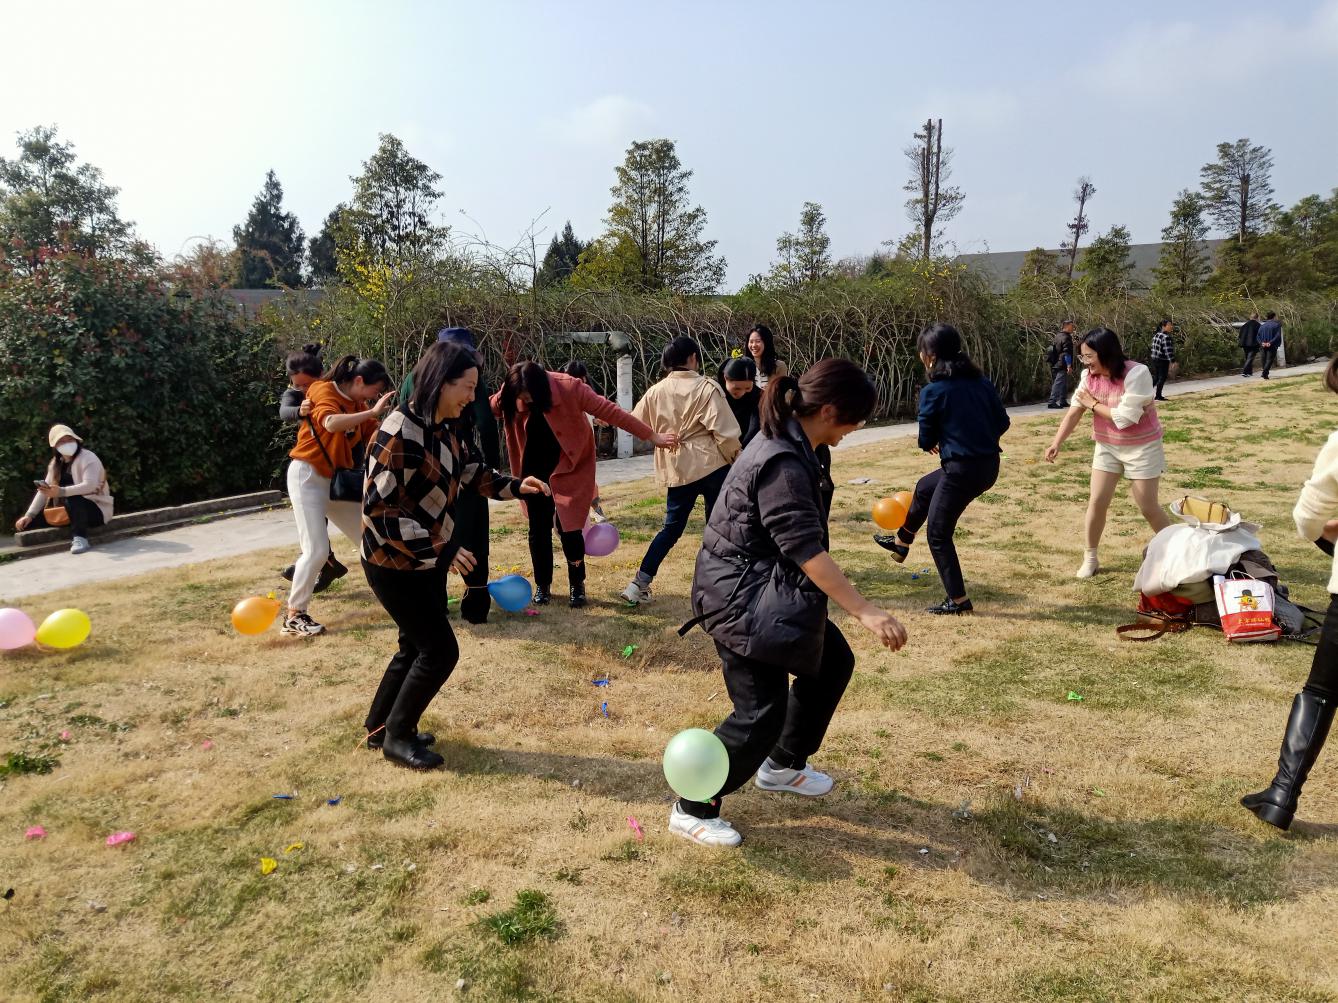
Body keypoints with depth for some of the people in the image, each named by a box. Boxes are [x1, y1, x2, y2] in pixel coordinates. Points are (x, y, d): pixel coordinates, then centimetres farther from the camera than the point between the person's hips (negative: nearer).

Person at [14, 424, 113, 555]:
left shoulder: (88, 458, -12)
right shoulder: (56, 464, 10)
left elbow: (90, 486, -28)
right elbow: (43, 492, 4)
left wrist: (61, 492, -40)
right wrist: (29, 515, -8)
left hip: (95, 509, -7)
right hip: (69, 510, 7)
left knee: (72, 498, -40)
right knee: (23, 523, -2)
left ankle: (80, 538, -35)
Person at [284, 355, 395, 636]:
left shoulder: (359, 406, 8)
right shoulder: (323, 390, -13)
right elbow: (331, 423, -35)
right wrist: (372, 411, -34)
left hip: (337, 480, 7)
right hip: (307, 477, -7)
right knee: (316, 550, -13)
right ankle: (294, 616, 0)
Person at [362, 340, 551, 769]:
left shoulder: (448, 428, 1)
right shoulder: (399, 433, -26)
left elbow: (472, 473, 16)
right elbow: (379, 508, -27)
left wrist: (515, 486, -2)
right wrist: (442, 550, -27)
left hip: (428, 559, 9)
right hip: (395, 563, -9)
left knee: (417, 645, 18)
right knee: (440, 649, -3)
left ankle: (379, 726, 35)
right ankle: (396, 737, 16)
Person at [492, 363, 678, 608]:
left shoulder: (568, 388, -25)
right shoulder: (508, 396, -16)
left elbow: (610, 411, -22)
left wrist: (652, 436, -20)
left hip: (571, 468, -3)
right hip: (534, 471, 3)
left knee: (569, 528, -6)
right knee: (538, 529, 6)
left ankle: (577, 585, 15)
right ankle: (542, 585, 25)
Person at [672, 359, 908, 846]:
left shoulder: (793, 446, 4)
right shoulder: (783, 463, -27)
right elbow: (806, 549, -32)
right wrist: (865, 611, -35)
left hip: (768, 587, 10)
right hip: (740, 596, -10)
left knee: (832, 662, 16)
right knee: (762, 711, -7)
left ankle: (782, 765, 34)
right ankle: (692, 810, 11)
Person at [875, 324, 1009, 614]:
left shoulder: (933, 391, -13)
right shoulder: (980, 381, 5)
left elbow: (926, 442, -7)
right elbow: (1002, 422, 9)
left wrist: (935, 442, 16)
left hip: (962, 470, -8)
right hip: (989, 465, 8)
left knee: (939, 534, 10)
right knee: (924, 488, 31)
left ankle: (958, 600, 16)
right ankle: (901, 542, 51)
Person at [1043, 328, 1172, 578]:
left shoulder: (1136, 374, -25)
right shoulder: (1089, 376, -8)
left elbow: (1124, 418, -30)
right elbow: (1074, 412, -12)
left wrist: (1092, 403, -18)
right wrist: (1056, 443, -22)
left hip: (1142, 447, -5)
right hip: (1107, 447, 5)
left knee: (1148, 507, 2)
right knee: (1097, 502, 3)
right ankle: (1090, 557, 17)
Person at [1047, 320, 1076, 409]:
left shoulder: (1057, 337, 18)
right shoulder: (1066, 338, -12)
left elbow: (1053, 351, 24)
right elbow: (1067, 353, -19)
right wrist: (1069, 366, -19)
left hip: (1055, 365, 10)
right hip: (1062, 366, -10)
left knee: (1064, 384, 17)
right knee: (1059, 384, -12)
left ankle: (1063, 401, 21)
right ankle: (1052, 402, -17)